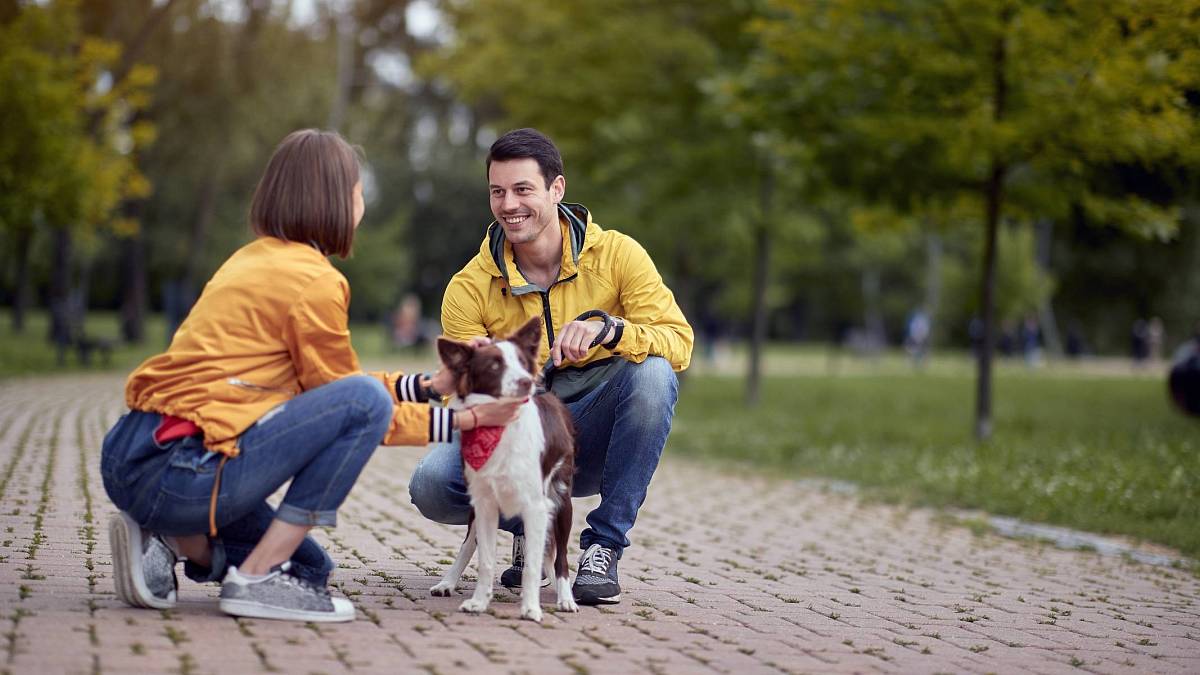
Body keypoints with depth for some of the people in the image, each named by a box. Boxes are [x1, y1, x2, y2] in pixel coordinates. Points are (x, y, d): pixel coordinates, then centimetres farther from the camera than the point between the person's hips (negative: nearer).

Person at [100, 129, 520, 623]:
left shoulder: (254, 259, 17)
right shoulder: (312, 280, -12)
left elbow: (319, 383, 19)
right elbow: (351, 401, -3)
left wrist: (426, 386, 18)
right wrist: (459, 421, 1)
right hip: (178, 474, -10)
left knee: (310, 568, 24)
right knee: (365, 398, -16)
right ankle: (256, 579, -12)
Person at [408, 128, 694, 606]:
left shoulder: (616, 254, -8)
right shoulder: (468, 289, -6)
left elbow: (679, 342, -16)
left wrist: (608, 329, -35)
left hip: (594, 439, 0)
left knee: (653, 373, -31)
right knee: (431, 485, -29)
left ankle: (603, 547, -18)